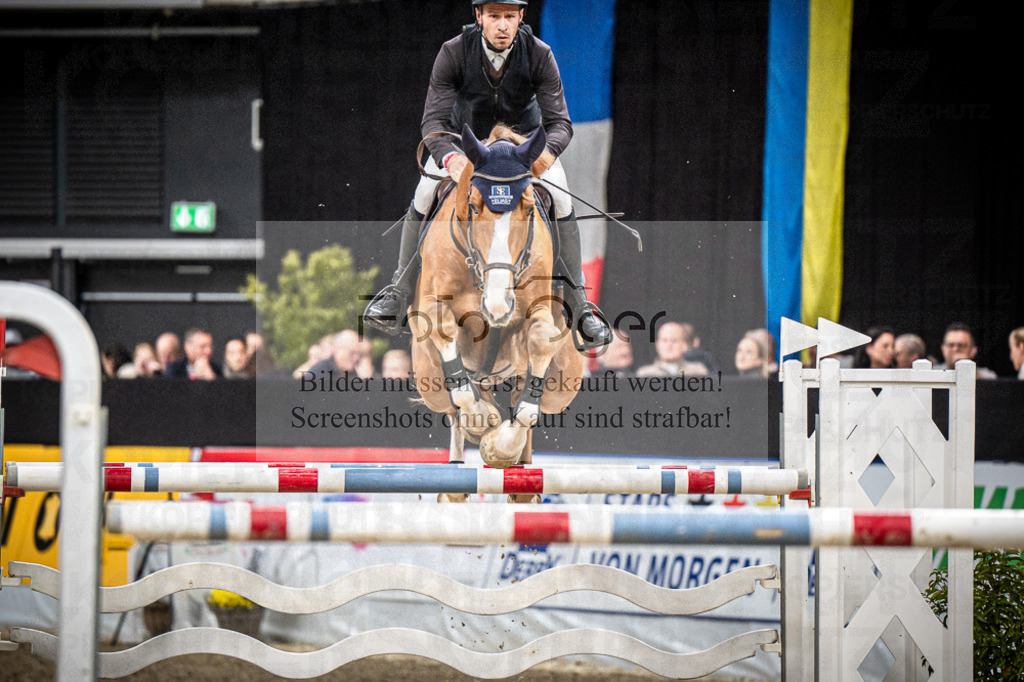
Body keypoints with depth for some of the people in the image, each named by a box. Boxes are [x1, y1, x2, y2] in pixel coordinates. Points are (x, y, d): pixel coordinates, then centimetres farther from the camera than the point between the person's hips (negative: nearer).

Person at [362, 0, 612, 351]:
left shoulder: (539, 54, -27)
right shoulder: (453, 52, -28)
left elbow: (560, 123, -27)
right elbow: (433, 121, -29)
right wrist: (449, 157, -52)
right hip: (465, 136, 0)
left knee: (561, 200, -21)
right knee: (424, 196, -20)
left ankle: (578, 305, -11)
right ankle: (398, 292, -6)